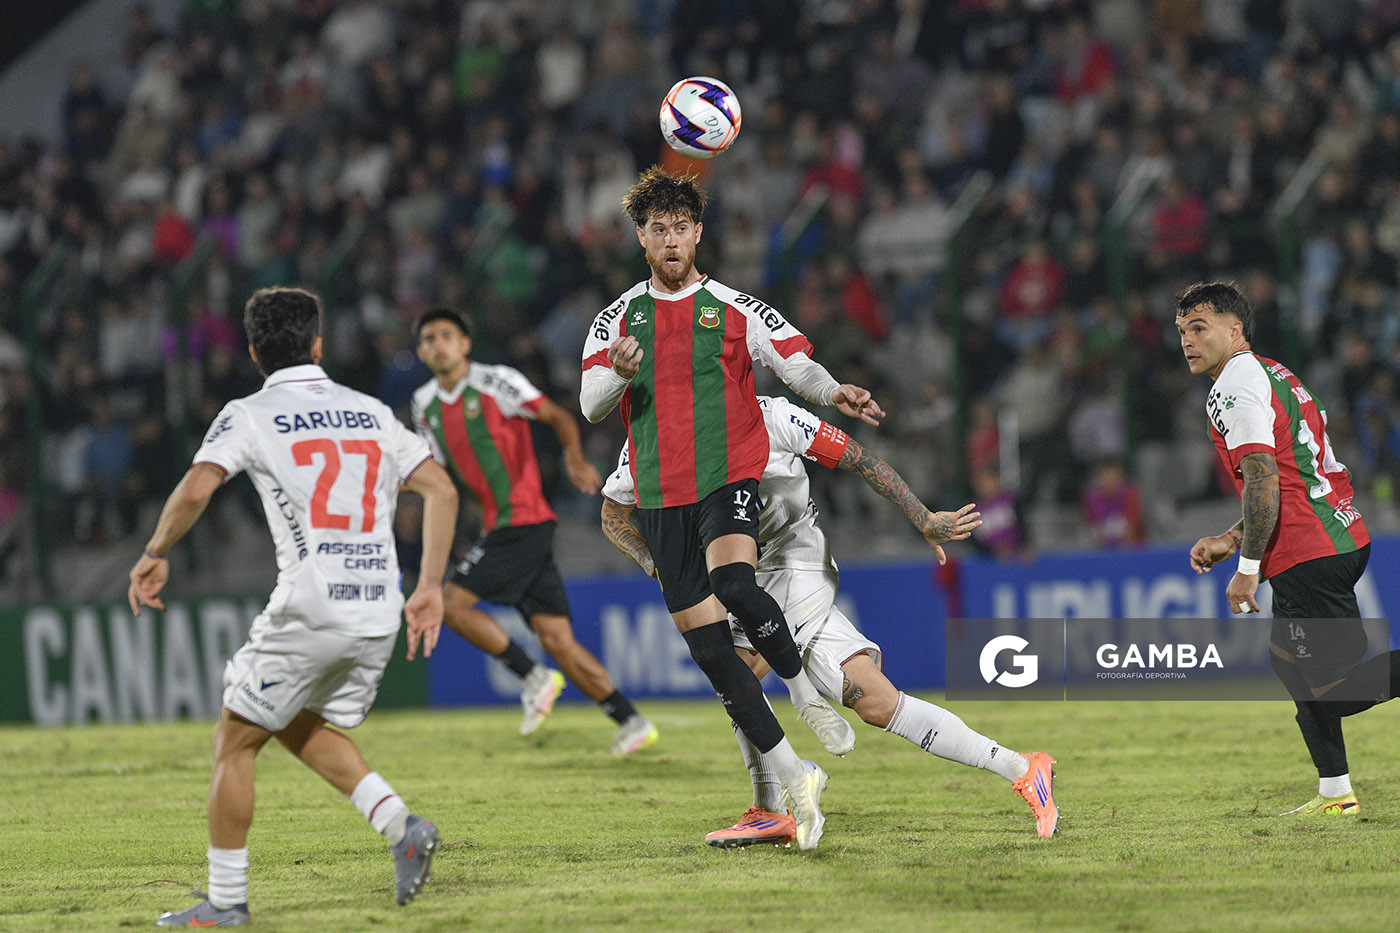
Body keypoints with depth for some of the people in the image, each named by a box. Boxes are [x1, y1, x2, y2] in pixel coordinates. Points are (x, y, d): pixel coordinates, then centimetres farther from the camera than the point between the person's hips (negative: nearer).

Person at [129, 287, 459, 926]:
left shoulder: (249, 416, 1)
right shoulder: (372, 412, 15)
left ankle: (225, 900, 10)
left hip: (309, 611, -6)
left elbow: (195, 491, -14)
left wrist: (154, 555, 2)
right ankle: (400, 827, 9)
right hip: (379, 614, 6)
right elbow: (441, 491, 8)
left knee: (235, 740, 10)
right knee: (300, 725, 26)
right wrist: (430, 588, 11)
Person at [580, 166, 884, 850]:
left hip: (730, 479, -3)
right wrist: (620, 374, -21)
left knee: (733, 584, -32)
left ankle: (803, 689, -5)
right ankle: (795, 781, 4)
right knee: (707, 643, -3)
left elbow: (797, 364, -4)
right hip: (660, 498, 3)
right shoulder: (619, 318, 10)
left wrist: (835, 394, -26)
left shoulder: (734, 309, 4)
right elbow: (590, 406, 2)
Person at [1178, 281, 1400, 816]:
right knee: (1287, 661, 21)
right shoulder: (1272, 376, 21)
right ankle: (1335, 792, 23)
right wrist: (1230, 541, 22)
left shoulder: (1234, 389, -10)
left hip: (1307, 558, -10)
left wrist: (1248, 566, -18)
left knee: (1331, 690, -12)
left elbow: (1263, 480, -20)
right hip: (1342, 537, 10)